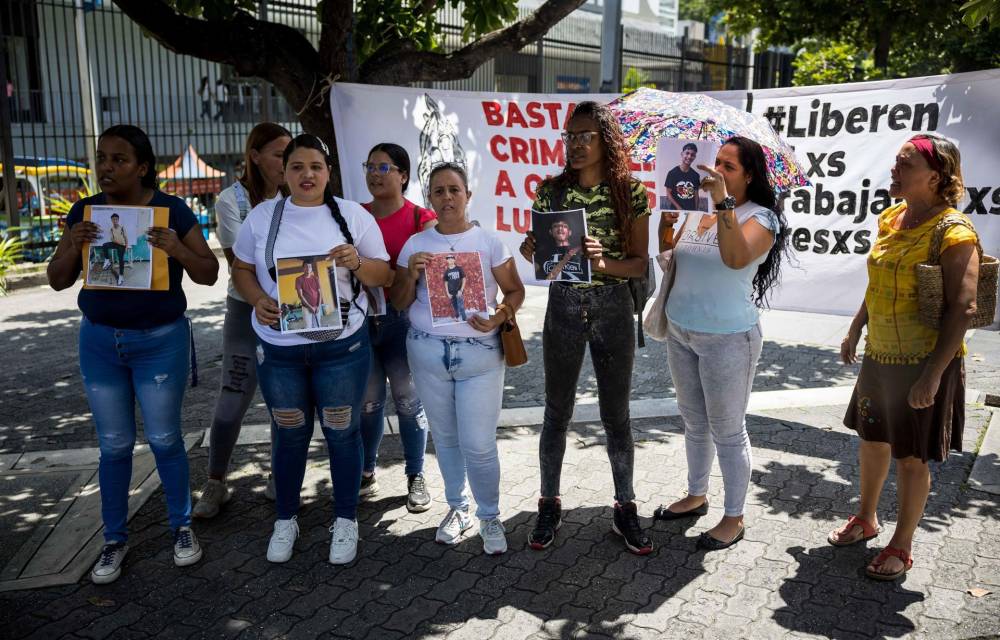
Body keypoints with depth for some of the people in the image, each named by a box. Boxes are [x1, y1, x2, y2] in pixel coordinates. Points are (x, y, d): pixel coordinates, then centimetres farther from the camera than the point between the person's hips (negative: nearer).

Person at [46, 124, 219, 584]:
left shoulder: (171, 211, -9)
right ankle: (115, 539, 24)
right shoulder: (84, 212, 0)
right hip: (99, 342, 3)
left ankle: (182, 527, 24)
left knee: (164, 439, 6)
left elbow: (209, 275, -8)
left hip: (161, 342, -3)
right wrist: (74, 246, -17)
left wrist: (177, 249, -27)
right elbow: (57, 281, 3)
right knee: (114, 445, 10)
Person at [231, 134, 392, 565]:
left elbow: (384, 276, 1)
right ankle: (285, 520, 33)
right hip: (278, 347, 2)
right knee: (289, 434, 14)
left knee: (342, 433, 9)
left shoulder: (353, 215, -2)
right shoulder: (261, 217, 2)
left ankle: (345, 521, 27)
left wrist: (358, 263, -21)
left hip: (342, 346, -1)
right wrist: (258, 300, -12)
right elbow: (241, 269, 9)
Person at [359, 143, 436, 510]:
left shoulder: (421, 218, -3)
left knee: (408, 400, 7)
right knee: (367, 400, 11)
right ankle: (366, 473, 27)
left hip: (402, 318, -3)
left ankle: (416, 477, 21)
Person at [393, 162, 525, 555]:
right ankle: (457, 508, 34)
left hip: (480, 353, -2)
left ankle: (490, 517, 19)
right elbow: (399, 303, 7)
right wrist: (412, 276, -12)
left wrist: (501, 315, -17)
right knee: (445, 437, 14)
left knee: (479, 444, -3)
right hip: (427, 350, 3)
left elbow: (515, 290, 3)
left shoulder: (489, 242, -2)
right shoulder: (416, 244, 4)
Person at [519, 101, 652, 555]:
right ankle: (549, 505, 26)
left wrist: (603, 262, -24)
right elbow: (535, 249, 7)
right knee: (557, 411, 10)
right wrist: (532, 247, -16)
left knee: (616, 414, 9)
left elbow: (640, 264, -5)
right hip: (563, 306, 1)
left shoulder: (631, 192, -4)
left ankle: (625, 509, 25)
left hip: (613, 308, -1)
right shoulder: (552, 190, 1)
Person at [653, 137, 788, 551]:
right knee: (694, 424, 20)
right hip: (681, 333, 6)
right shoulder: (697, 211, 5)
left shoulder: (760, 217, -12)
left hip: (727, 339, -6)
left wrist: (723, 202, -35)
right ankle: (696, 496, 38)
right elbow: (670, 262, 9)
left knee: (728, 432, 5)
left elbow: (736, 258, -32)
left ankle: (734, 518, 20)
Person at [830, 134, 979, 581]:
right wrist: (855, 331, 19)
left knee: (911, 457, 6)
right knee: (871, 439, 20)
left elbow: (962, 309, -22)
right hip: (879, 355, 7)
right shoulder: (891, 218, 4)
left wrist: (933, 374, -25)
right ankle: (865, 519, 41)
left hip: (923, 363, -7)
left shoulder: (953, 232, -18)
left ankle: (901, 547, 25)